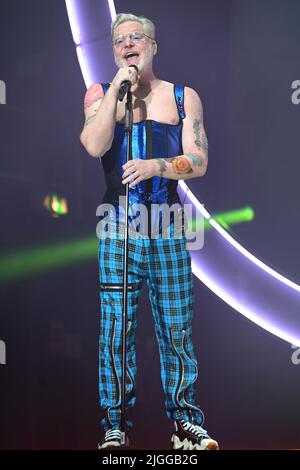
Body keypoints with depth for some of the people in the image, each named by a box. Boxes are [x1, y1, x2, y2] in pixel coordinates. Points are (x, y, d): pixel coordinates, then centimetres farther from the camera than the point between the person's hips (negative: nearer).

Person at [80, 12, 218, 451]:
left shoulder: (183, 97, 10)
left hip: (168, 229, 1)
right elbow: (95, 146, -10)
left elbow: (198, 163, 1)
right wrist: (118, 87, -9)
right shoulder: (100, 93, 9)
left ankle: (185, 421, 13)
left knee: (176, 329, 2)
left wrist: (155, 166, -16)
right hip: (117, 229, 0)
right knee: (115, 329, -1)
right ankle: (114, 426, 9)